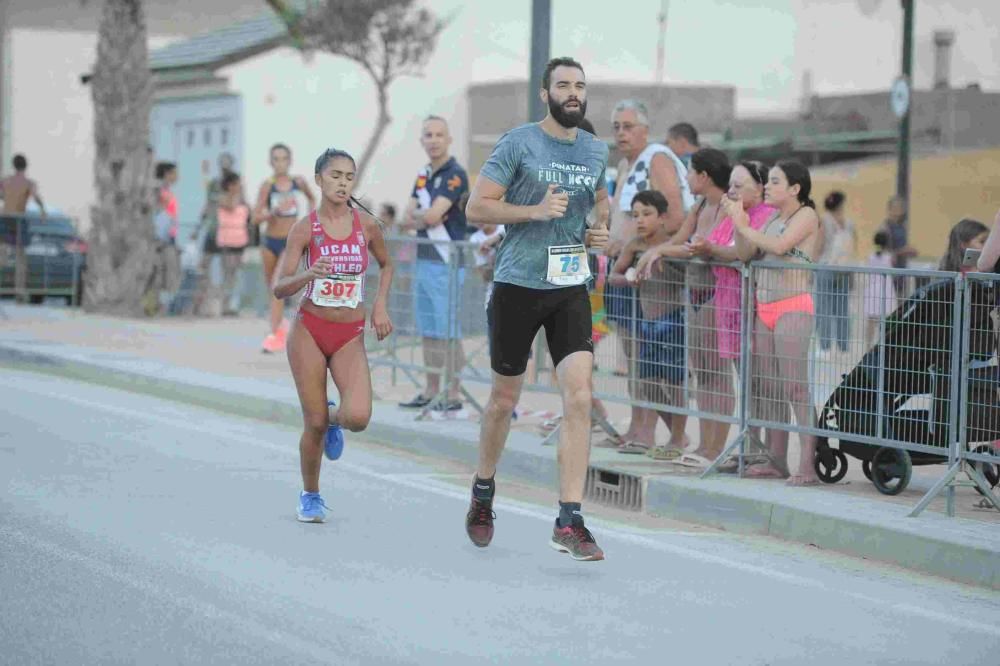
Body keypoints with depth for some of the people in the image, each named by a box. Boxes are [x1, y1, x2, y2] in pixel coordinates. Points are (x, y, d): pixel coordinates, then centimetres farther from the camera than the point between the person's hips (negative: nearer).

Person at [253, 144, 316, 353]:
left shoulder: (299, 182, -2)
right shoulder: (267, 186, -8)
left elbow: (311, 199, 21)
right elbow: (256, 218, -15)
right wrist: (276, 210, -30)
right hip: (270, 242, 1)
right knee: (271, 287, 16)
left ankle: (275, 335, -14)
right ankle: (280, 322, 42)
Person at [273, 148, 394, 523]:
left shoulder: (366, 225, 0)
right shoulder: (305, 228, -6)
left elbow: (386, 265, 20)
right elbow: (279, 289, -8)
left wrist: (380, 305, 5)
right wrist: (309, 274, -27)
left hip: (350, 337, 1)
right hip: (309, 331, -1)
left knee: (358, 417, -19)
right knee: (314, 423, 0)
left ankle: (334, 419, 19)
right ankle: (310, 496, 23)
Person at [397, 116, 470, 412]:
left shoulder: (455, 174, -10)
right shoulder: (423, 174, 15)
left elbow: (432, 216, -19)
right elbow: (408, 219, 9)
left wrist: (416, 214, 2)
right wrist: (424, 216, -10)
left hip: (446, 264, -8)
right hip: (423, 261, 8)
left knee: (447, 332, -6)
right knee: (427, 331, 12)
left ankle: (454, 395, -1)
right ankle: (431, 391, 19)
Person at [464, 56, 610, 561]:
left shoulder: (596, 150, 9)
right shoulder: (518, 144, -6)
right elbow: (476, 207, -9)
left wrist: (601, 229, 6)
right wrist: (535, 211, -20)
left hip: (571, 288, 3)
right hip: (517, 286, -3)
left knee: (579, 396, -11)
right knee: (505, 397, 10)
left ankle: (570, 521, -10)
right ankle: (483, 493, 35)